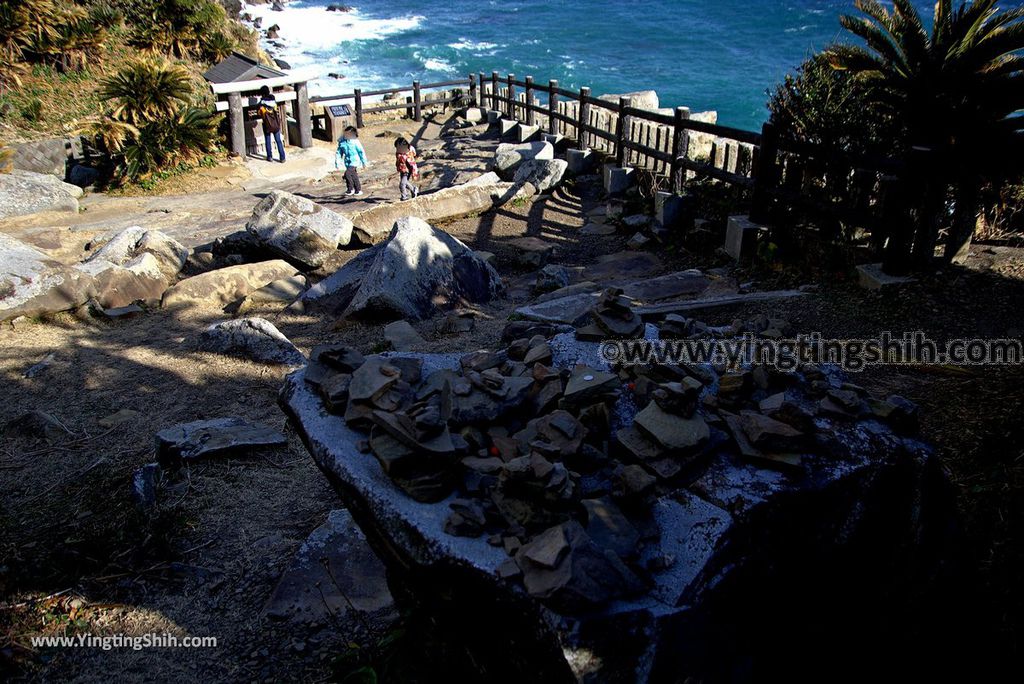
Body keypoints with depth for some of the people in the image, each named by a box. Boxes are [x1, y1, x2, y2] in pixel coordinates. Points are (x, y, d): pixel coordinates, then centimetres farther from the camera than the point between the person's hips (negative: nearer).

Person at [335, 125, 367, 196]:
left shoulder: (355, 141, -8)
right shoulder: (341, 142, 1)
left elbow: (361, 152, -1)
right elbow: (339, 153, 8)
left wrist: (364, 162, 1)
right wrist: (337, 163, 6)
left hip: (354, 161, -5)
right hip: (347, 162, 5)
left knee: (347, 174, -20)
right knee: (354, 177, 12)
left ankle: (351, 189, -5)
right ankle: (358, 190, 25)